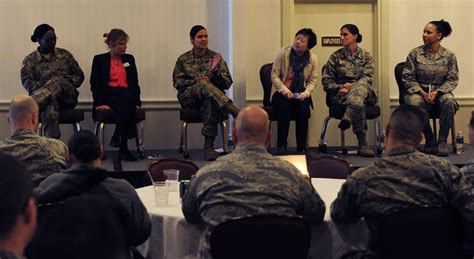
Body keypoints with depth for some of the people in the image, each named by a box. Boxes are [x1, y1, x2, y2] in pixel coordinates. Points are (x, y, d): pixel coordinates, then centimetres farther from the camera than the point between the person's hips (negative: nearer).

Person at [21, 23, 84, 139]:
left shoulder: (64, 54, 17)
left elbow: (79, 75, 17)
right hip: (45, 96, -1)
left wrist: (67, 84, -5)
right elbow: (27, 82, -2)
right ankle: (52, 138, -64)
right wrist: (42, 86, -22)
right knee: (49, 102, -41)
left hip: (67, 97, 1)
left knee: (58, 80, -34)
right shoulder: (30, 60, 11)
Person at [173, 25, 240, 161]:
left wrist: (215, 71, -14)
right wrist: (196, 81, -10)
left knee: (210, 101, -39)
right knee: (205, 86, -35)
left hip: (210, 97, 0)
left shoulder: (215, 57, 11)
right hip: (189, 97, 0)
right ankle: (234, 110, -47)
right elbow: (177, 83, 6)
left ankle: (209, 146, -43)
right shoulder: (183, 59, 13)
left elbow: (227, 83, 4)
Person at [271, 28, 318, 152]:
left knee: (303, 108, -30)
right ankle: (281, 146, -30)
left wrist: (305, 93, -14)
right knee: (284, 106, -34)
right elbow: (274, 75, -4)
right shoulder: (283, 53, -4)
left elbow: (312, 80, 4)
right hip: (283, 92, -1)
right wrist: (284, 90, -17)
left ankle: (302, 148, -22)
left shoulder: (312, 58, 1)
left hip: (301, 94, 1)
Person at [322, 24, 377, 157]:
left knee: (361, 86, -41)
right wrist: (340, 87, -11)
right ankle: (362, 144, -51)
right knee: (358, 103, -40)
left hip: (364, 91, 1)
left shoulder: (365, 55, 13)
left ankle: (348, 118, -62)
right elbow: (326, 80, 9)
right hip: (341, 94, 0)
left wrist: (352, 86, -19)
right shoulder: (335, 56, 14)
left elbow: (368, 78, -1)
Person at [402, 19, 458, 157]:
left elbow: (452, 79, 2)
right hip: (419, 91, 0)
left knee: (449, 102, -35)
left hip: (440, 92, 1)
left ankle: (442, 141, -19)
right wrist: (422, 92, -13)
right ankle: (429, 139, -14)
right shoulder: (415, 53, 1)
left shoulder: (449, 56, 3)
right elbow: (408, 78, 0)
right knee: (415, 103, -36)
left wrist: (437, 92, -14)